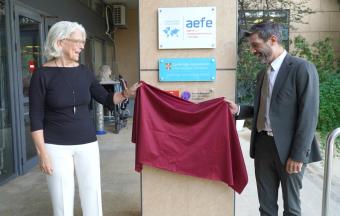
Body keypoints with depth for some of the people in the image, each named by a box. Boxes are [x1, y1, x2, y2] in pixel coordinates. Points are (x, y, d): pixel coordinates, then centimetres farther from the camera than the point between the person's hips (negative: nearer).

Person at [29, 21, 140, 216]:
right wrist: (43, 153, -11)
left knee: (93, 197, 10)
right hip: (56, 146, -4)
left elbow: (106, 99, 10)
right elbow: (36, 118, -9)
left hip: (87, 143, 4)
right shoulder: (43, 75, -9)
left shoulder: (84, 72, 3)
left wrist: (126, 93, -9)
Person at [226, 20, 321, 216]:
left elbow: (309, 115, -14)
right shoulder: (263, 74, 13)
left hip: (288, 148, -6)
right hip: (263, 145, 6)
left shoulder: (302, 68, -10)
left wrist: (298, 155, -16)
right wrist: (238, 110, 1)